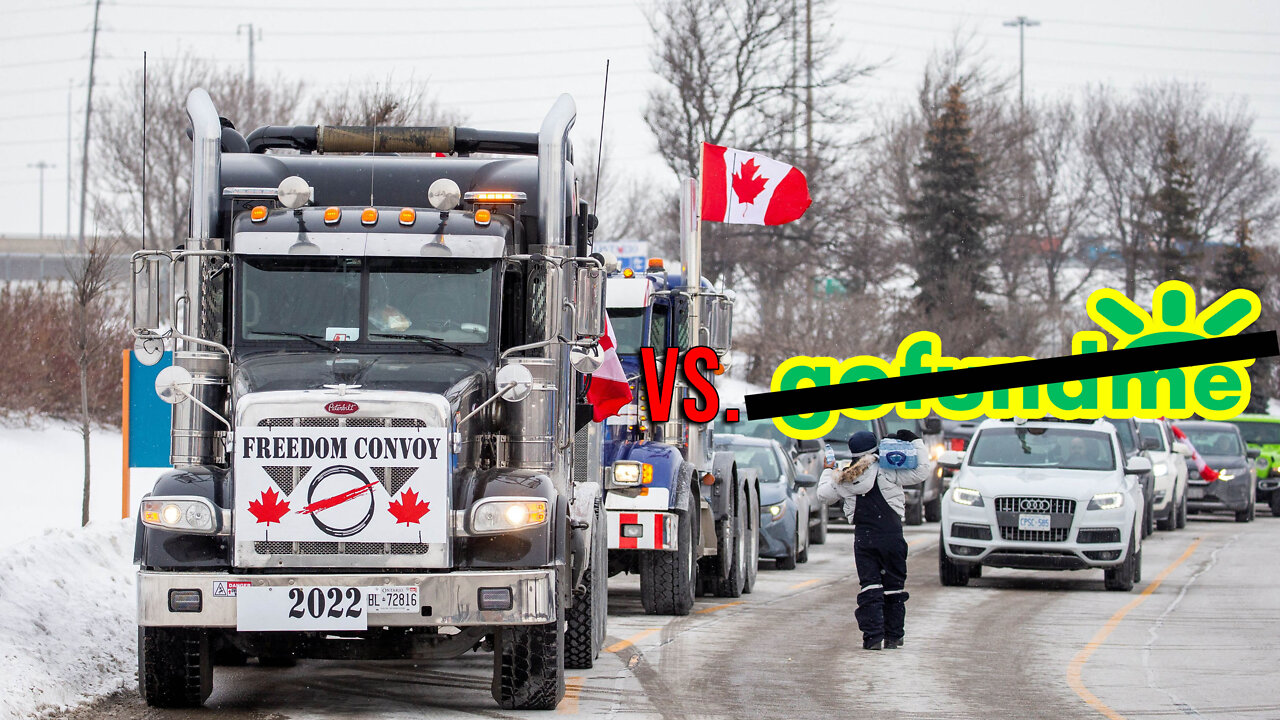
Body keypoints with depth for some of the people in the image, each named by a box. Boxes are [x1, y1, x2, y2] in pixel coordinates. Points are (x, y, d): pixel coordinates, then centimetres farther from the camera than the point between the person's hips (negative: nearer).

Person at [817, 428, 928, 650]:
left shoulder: (843, 480, 3)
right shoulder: (886, 472, -6)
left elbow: (823, 496, 18)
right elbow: (920, 473, -4)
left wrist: (828, 473, 36)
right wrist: (916, 442, 7)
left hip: (863, 538, 2)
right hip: (891, 537, -1)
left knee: (869, 587, 2)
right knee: (893, 587, 9)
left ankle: (873, 637, -8)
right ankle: (893, 636, 12)